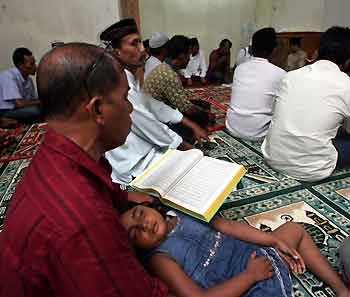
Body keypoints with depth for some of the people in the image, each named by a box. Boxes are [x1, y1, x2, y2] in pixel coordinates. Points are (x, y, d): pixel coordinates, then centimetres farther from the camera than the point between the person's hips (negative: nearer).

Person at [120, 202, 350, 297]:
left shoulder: (180, 211, -1)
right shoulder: (159, 258, -17)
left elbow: (228, 226, 0)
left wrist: (276, 242, 0)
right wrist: (250, 275, -19)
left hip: (260, 255, 7)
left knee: (296, 229, 22)